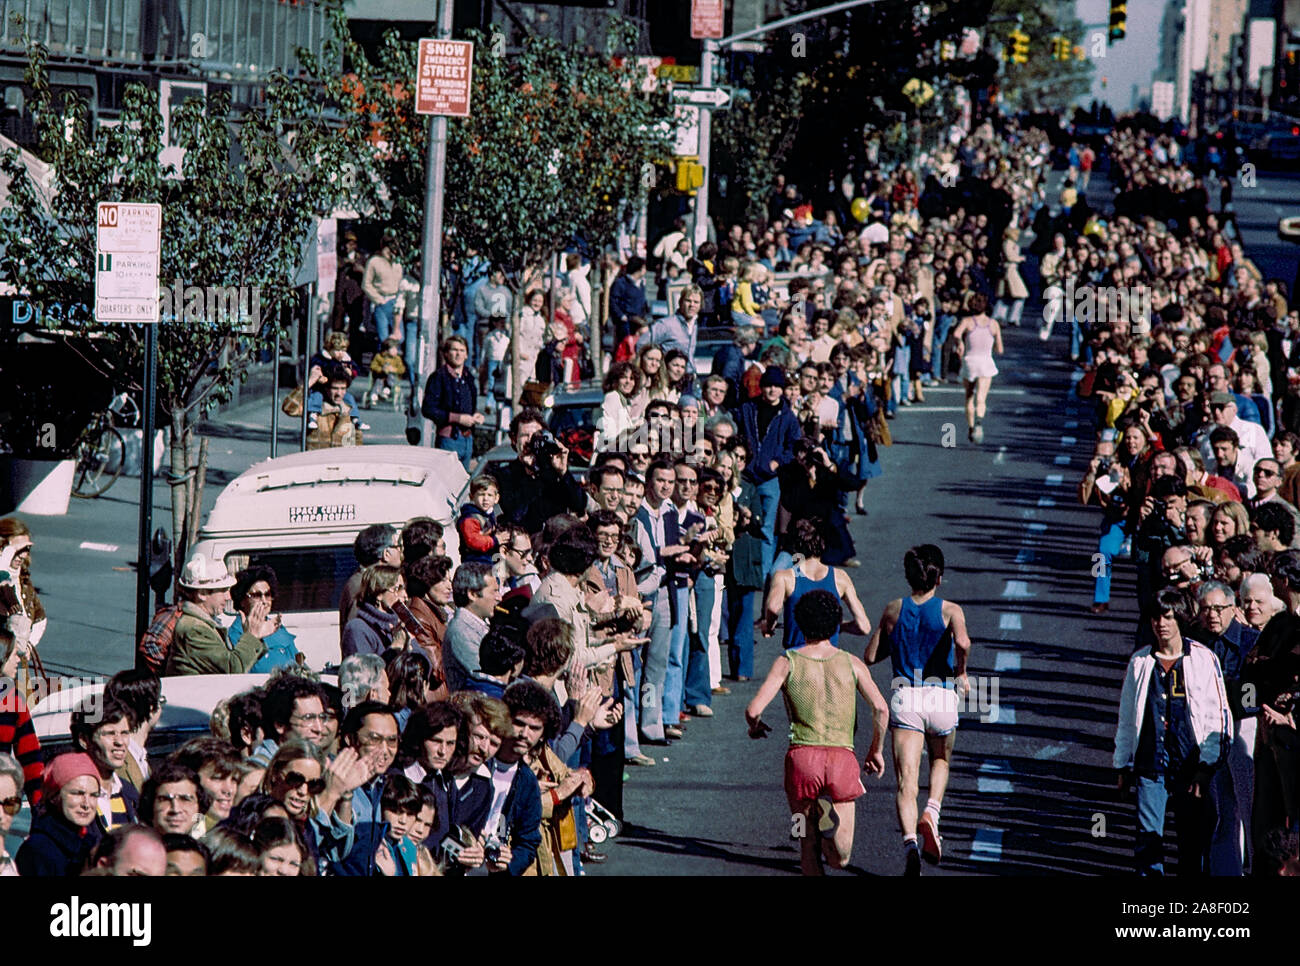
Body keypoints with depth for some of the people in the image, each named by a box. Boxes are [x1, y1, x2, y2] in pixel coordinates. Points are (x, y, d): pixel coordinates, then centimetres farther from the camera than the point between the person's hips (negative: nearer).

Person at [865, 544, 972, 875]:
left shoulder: (893, 610, 6)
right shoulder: (950, 610, -1)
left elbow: (871, 656, 10)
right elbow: (962, 642, -21)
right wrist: (961, 674, -4)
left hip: (905, 698, 0)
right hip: (941, 698, 0)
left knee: (906, 779, -5)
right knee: (941, 761, 27)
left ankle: (909, 839, -29)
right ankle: (932, 812, 0)